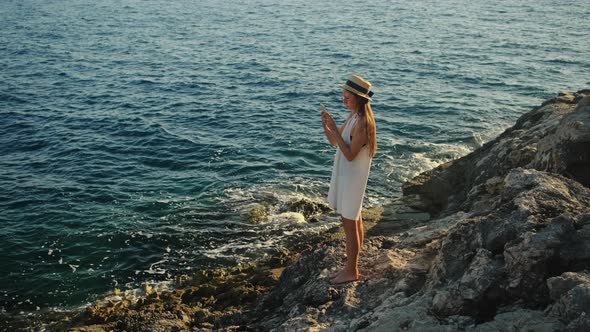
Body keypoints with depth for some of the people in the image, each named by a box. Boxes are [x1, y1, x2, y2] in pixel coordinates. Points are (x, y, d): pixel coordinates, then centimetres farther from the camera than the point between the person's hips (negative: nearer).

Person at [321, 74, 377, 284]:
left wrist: (335, 129, -25)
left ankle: (351, 271, 12)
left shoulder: (362, 122, -22)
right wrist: (326, 125, -5)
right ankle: (351, 266, 28)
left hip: (353, 178, -9)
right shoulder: (353, 117, 7)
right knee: (354, 221, 17)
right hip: (345, 175, 9)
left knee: (349, 224, 0)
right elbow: (334, 142, 13)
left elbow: (350, 155, -24)